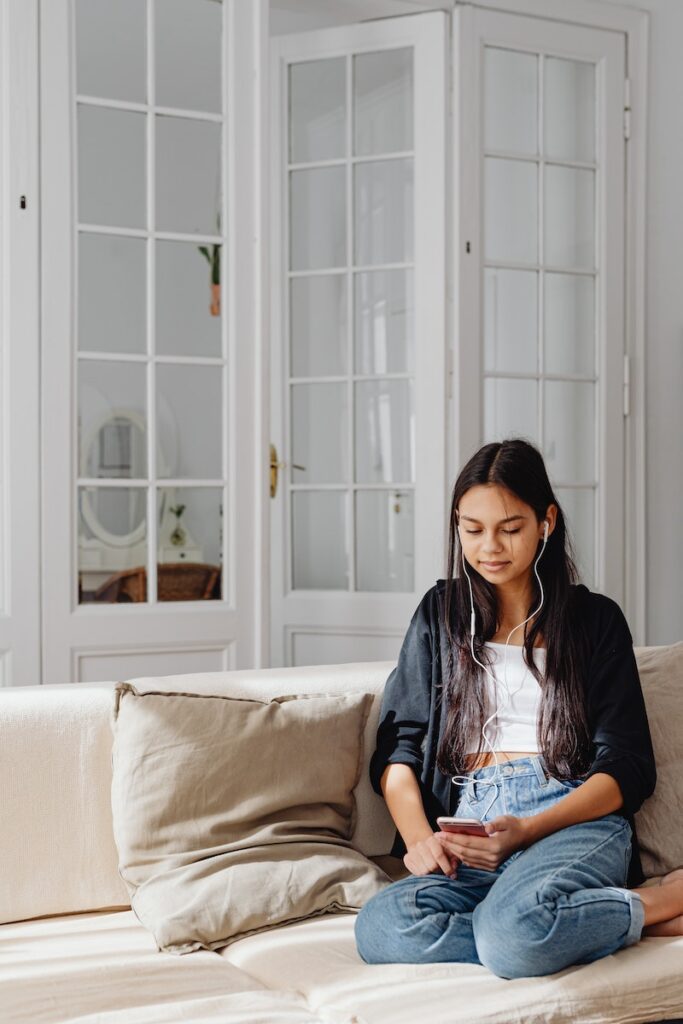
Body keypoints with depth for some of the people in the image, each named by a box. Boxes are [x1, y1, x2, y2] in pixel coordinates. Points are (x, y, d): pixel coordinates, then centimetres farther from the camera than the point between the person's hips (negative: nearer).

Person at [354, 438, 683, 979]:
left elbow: (627, 770, 5)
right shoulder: (440, 613, 20)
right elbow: (398, 747, 13)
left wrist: (526, 830, -12)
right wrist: (418, 837, -8)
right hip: (467, 838, 4)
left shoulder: (596, 619, 12)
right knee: (380, 927, -31)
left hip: (574, 820, -4)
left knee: (513, 929, -38)